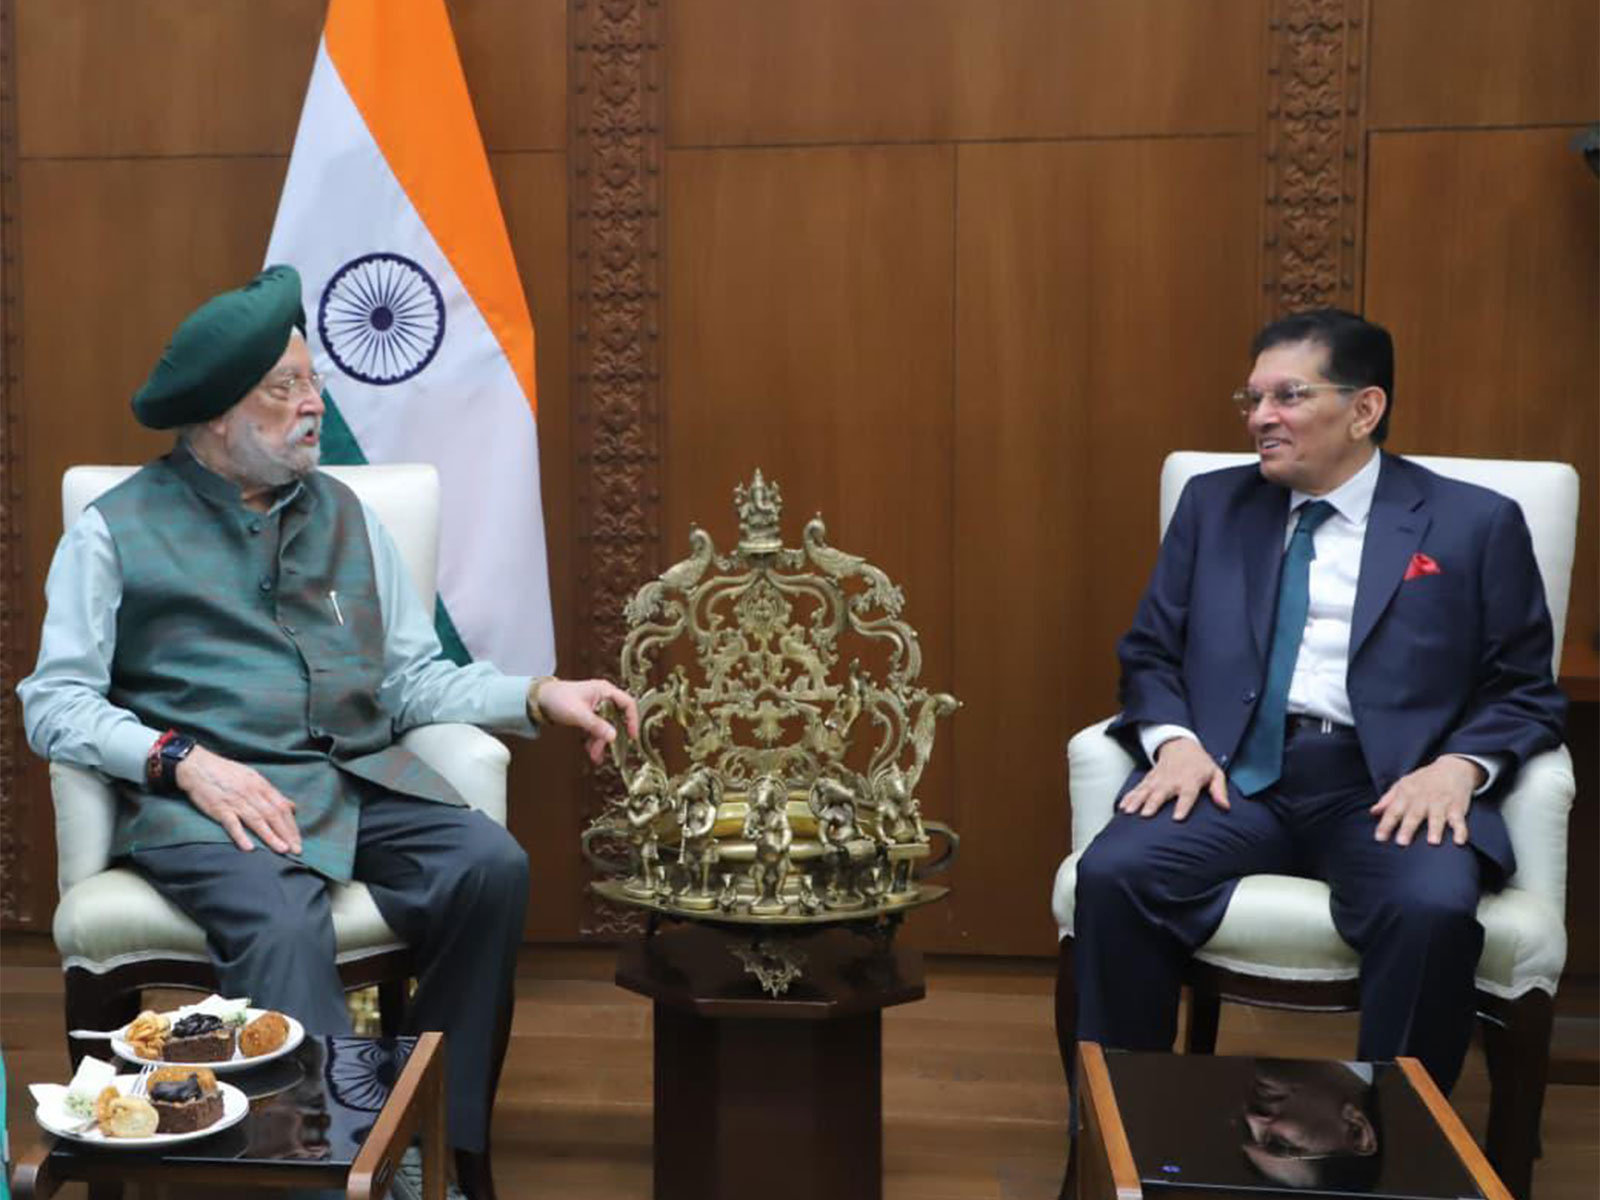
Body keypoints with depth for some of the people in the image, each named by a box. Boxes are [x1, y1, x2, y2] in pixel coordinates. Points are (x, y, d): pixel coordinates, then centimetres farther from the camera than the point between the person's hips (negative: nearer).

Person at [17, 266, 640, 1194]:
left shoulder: (346, 515, 19)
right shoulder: (117, 529, 7)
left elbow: (413, 679, 15)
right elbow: (54, 701, 1)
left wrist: (540, 696, 0)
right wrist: (183, 759, -15)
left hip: (362, 780, 4)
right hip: (208, 795, -3)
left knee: (492, 866, -24)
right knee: (284, 923, -35)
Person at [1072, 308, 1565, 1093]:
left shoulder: (1476, 523, 7)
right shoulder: (1212, 503, 15)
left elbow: (1526, 691, 7)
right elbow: (1149, 652, 14)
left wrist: (1457, 766, -14)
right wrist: (1174, 740, -7)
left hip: (1387, 787, -2)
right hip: (1232, 772, 2)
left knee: (1433, 907, -33)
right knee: (1111, 874, -26)